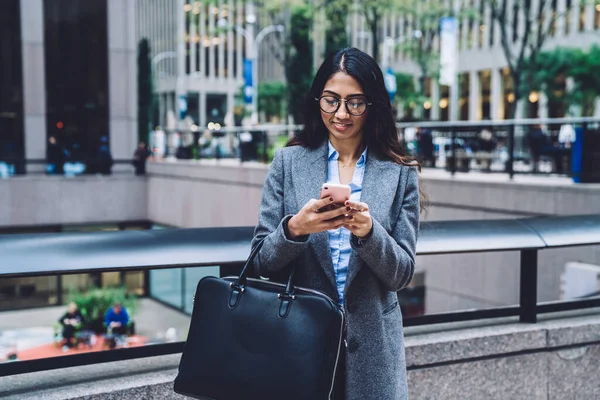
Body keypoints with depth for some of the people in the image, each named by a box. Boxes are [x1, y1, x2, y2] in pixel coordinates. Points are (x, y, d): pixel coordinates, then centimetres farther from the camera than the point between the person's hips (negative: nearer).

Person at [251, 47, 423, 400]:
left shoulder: (400, 173, -1)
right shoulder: (289, 162, -1)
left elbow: (402, 273, -3)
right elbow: (262, 262, -2)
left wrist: (368, 232, -22)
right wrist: (294, 228, -21)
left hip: (370, 345, 0)